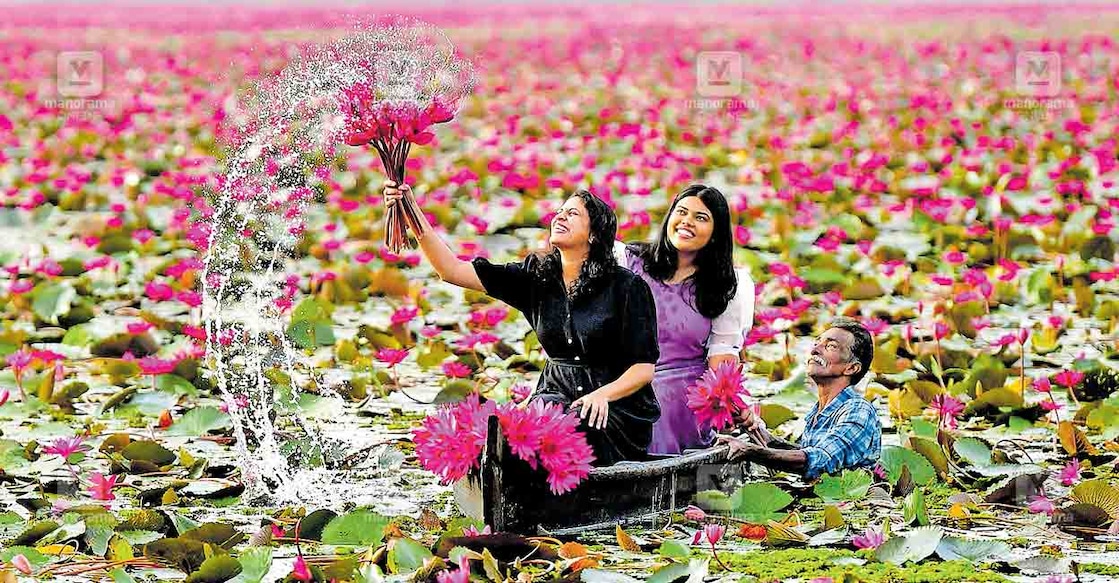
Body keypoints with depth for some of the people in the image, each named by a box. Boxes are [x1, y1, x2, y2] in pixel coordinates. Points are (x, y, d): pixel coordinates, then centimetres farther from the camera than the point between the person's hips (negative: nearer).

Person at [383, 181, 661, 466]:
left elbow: (644, 368, -6)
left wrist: (603, 394, -26)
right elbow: (452, 270, 0)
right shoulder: (536, 278, 7)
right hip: (557, 395, 4)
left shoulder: (627, 287, -5)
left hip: (617, 405, -4)